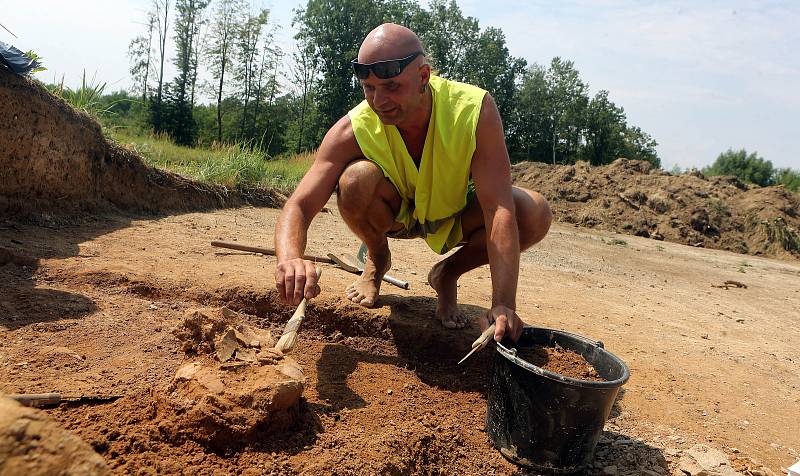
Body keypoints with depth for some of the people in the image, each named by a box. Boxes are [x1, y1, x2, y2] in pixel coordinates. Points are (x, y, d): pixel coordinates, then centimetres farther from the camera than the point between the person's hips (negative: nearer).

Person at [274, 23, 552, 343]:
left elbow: (499, 209, -36)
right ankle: (377, 258, 0)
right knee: (357, 179, -34)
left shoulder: (475, 109, -31)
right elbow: (298, 207, -31)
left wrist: (503, 305, -45)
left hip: (454, 215, 1)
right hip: (393, 214, 0)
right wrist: (290, 259, -55)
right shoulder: (353, 130, -29)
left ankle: (447, 273, 1)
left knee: (536, 213, -25)